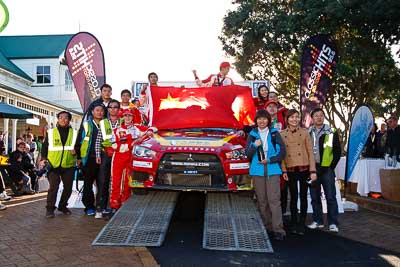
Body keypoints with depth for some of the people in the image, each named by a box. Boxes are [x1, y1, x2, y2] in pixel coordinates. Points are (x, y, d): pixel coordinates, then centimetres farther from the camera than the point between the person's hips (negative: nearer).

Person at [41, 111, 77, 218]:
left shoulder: (74, 133, 10)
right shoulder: (50, 132, 7)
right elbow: (44, 147, 8)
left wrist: (76, 151, -8)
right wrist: (43, 159, -5)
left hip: (68, 165, 2)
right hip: (53, 165, -2)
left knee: (68, 187, 8)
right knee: (53, 187, -11)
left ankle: (63, 206, 27)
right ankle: (50, 208, 1)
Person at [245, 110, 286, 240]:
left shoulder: (274, 133, 9)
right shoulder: (252, 135, 12)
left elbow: (282, 151, 4)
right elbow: (248, 154, 7)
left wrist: (269, 160, -6)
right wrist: (254, 145, -12)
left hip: (272, 170, -2)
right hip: (257, 171, 2)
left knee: (274, 199, -10)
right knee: (261, 201, 3)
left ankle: (278, 229, -11)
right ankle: (267, 227, 12)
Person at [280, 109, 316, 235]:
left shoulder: (304, 132, 1)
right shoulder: (282, 134, 3)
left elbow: (310, 152, 0)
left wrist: (312, 171, -5)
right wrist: (284, 170, -5)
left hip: (304, 169, 0)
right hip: (291, 170, 0)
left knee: (303, 196, 6)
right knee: (293, 197, 6)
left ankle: (302, 224, 18)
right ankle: (293, 223, 19)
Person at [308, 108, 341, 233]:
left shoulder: (331, 132, 0)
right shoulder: (308, 133, 9)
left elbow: (337, 151, -1)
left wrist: (331, 166, -7)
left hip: (326, 168, -3)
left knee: (330, 196, -2)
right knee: (315, 197, 10)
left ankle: (333, 223, 3)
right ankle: (317, 221, 20)